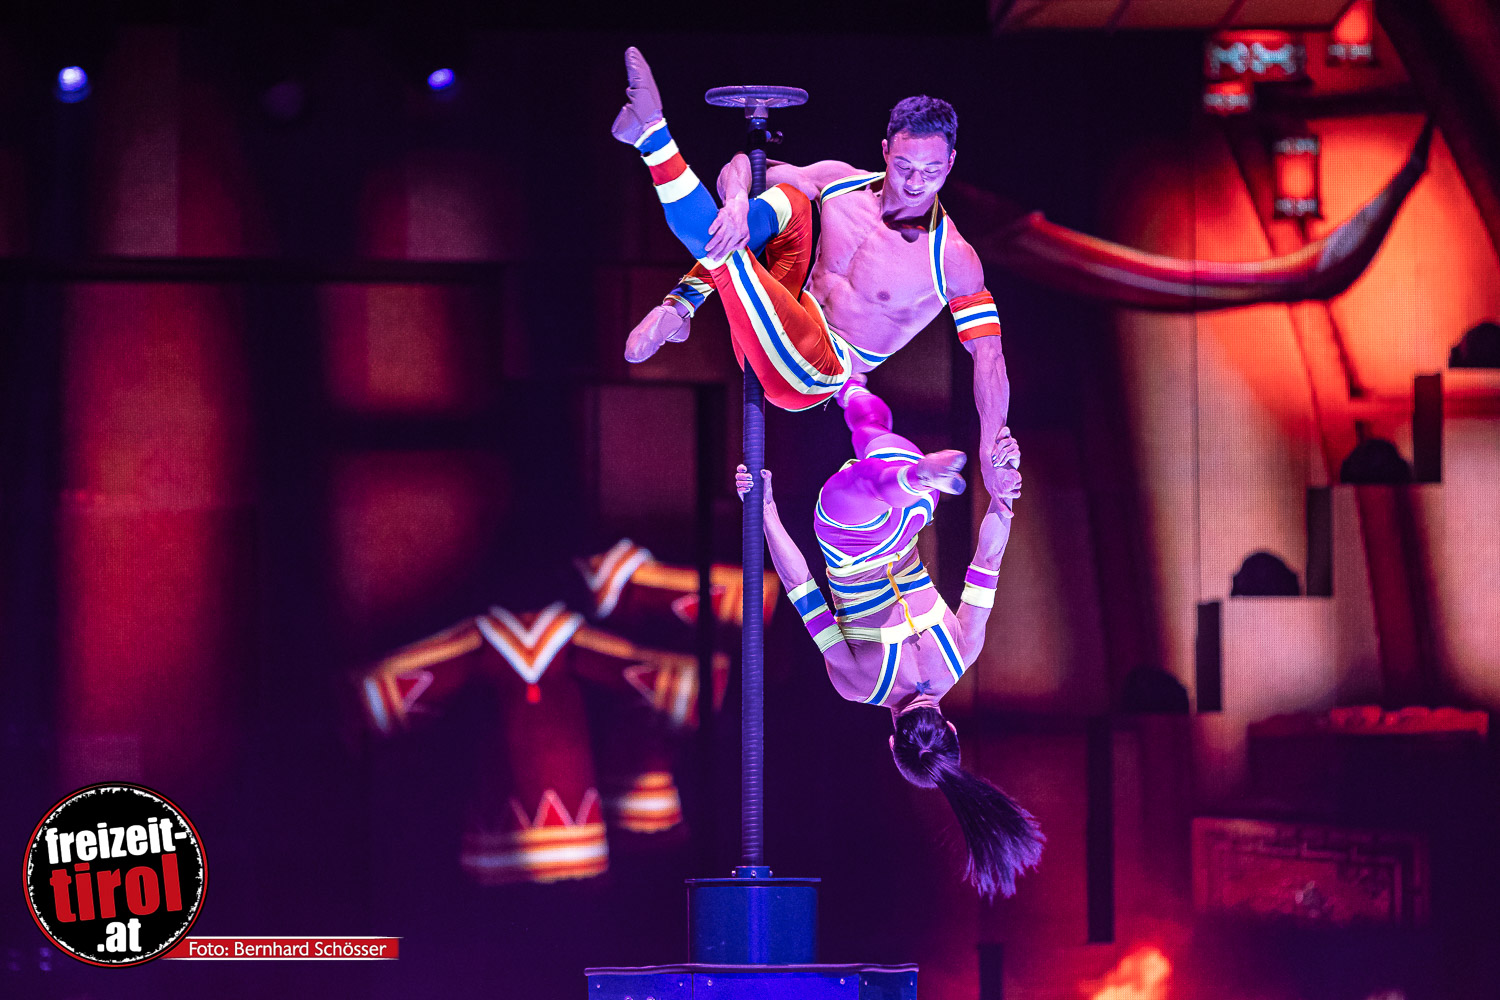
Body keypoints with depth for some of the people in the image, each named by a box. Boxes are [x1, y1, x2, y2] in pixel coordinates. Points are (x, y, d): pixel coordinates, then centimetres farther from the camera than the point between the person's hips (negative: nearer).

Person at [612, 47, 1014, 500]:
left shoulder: (954, 262, -9)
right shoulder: (840, 182, 2)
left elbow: (988, 353, -9)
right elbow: (739, 169, 4)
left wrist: (992, 448, -21)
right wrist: (737, 202, -22)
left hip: (811, 374, -5)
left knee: (721, 245, -28)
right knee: (789, 200, -16)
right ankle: (679, 309, -21)